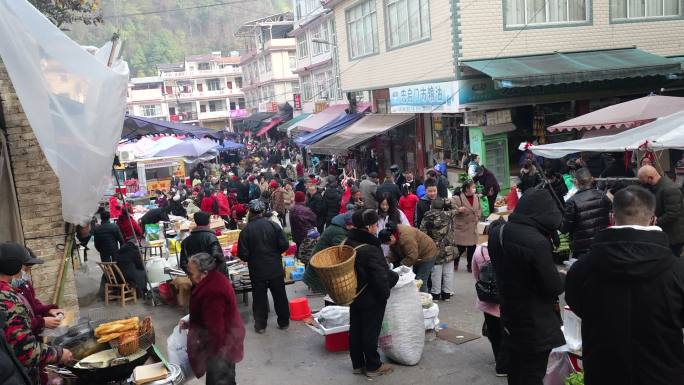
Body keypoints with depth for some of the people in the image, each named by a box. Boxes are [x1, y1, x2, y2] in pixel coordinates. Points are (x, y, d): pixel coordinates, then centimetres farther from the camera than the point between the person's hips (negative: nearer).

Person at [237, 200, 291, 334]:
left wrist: (251, 258, 9)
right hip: (275, 269, 2)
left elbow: (242, 255, -13)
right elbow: (284, 245, -8)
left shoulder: (246, 231, -13)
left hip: (257, 271, -1)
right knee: (280, 296, 15)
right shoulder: (273, 225, -9)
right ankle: (284, 322, 25)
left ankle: (260, 325, 20)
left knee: (259, 298, 12)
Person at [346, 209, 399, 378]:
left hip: (354, 295, 8)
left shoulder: (348, 243, -1)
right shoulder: (370, 250, -27)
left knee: (355, 329, 15)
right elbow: (380, 277, -25)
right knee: (370, 332, 5)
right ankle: (373, 366, 19)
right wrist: (385, 293, -7)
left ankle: (357, 364, 28)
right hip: (372, 299, -8)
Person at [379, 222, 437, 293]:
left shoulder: (405, 236, -35)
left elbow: (412, 257, -33)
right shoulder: (393, 233, -7)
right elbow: (393, 252, 2)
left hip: (427, 254, -9)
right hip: (417, 256, 9)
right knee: (416, 279, 13)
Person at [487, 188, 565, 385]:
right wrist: (564, 277, 2)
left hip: (510, 317, 7)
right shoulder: (538, 242, -27)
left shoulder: (496, 234, -2)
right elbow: (554, 287, -18)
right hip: (536, 324, -7)